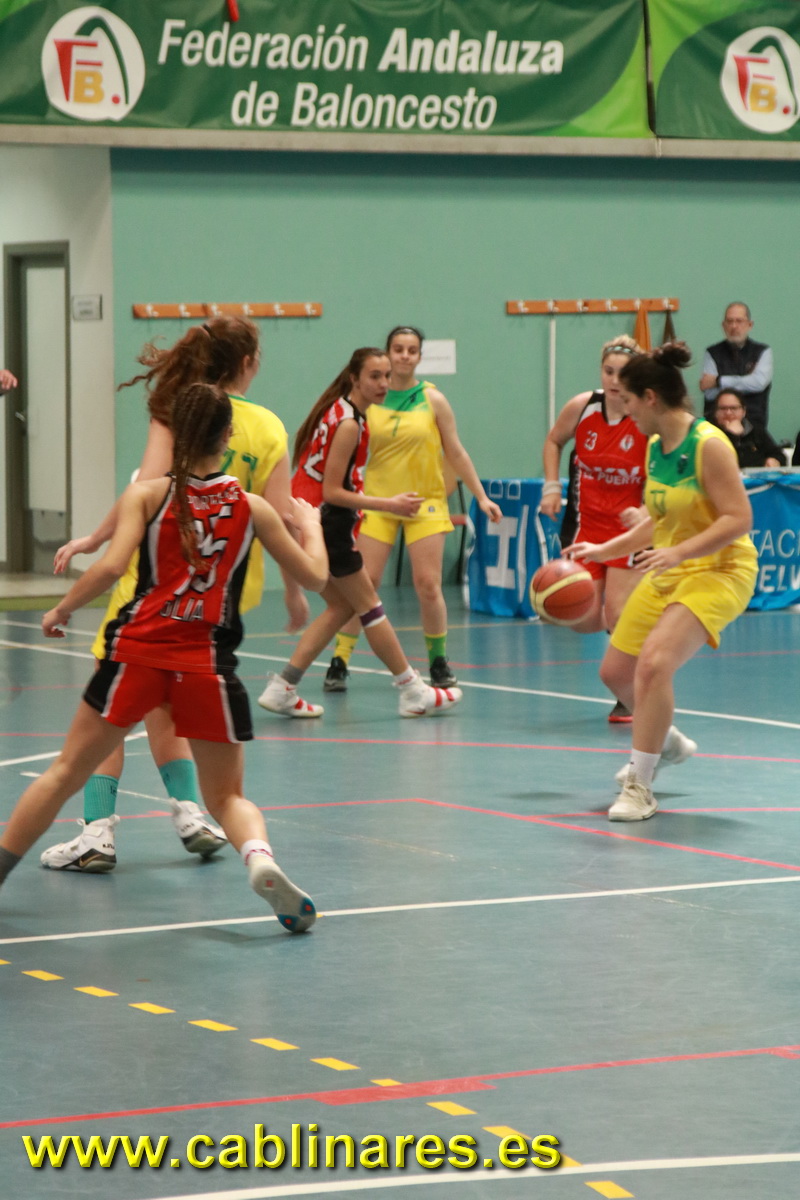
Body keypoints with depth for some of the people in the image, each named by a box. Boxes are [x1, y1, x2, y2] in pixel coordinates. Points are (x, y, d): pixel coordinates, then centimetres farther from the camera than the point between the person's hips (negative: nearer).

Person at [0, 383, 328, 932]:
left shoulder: (148, 494, 1)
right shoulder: (252, 507, 6)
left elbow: (112, 567, -12)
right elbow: (315, 575, 11)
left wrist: (62, 610, 3)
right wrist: (310, 525, 31)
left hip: (137, 652, -1)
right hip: (208, 661, 1)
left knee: (67, 773, 14)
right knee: (227, 796, 11)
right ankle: (260, 857, -19)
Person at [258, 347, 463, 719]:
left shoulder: (338, 410, 10)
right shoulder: (349, 423, -19)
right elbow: (332, 492, -20)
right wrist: (388, 505, -20)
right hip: (324, 521, -9)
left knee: (342, 606, 16)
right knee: (369, 605, 3)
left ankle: (281, 689, 10)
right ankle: (413, 693, 13)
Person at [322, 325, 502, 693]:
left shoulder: (432, 400, 0)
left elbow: (455, 453, 6)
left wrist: (481, 496, 3)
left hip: (425, 501, 0)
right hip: (378, 502, 0)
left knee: (428, 586, -6)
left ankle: (438, 660, 12)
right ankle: (339, 662, 3)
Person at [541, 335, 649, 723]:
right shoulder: (582, 407, -8)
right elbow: (553, 442, 13)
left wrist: (645, 512, -30)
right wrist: (551, 487, 1)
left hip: (630, 527, -4)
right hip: (588, 523, 4)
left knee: (618, 615, -12)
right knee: (583, 620, -2)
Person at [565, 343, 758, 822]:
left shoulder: (708, 444, -20)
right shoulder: (655, 447, 5)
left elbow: (738, 519, -24)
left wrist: (679, 552, -33)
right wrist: (606, 550, 15)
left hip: (718, 572, -9)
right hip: (668, 574, 9)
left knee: (654, 662, -28)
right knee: (616, 671, 15)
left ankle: (640, 788, -18)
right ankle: (667, 743, 44)